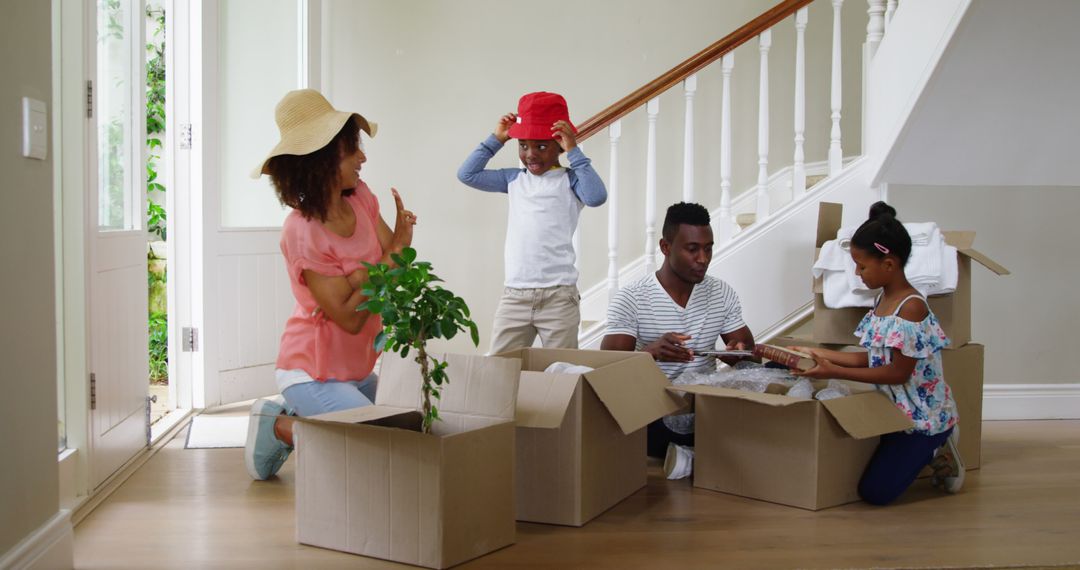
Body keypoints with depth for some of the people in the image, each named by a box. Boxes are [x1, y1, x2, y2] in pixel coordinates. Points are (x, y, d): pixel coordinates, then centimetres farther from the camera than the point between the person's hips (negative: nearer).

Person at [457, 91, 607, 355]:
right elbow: (467, 174, 14)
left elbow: (596, 197, -21)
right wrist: (496, 139, 11)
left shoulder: (570, 180, -2)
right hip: (513, 294, 4)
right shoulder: (514, 179, 12)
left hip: (558, 295, -4)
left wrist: (574, 152, -13)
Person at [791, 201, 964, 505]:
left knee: (874, 492, -13)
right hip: (896, 410, 9)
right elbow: (871, 358, 8)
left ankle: (935, 451, 7)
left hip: (922, 416, -9)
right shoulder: (882, 300, 6)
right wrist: (821, 354, 3)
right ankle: (932, 448, 18)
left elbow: (898, 373, -22)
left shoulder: (911, 307, -22)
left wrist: (834, 372, -22)